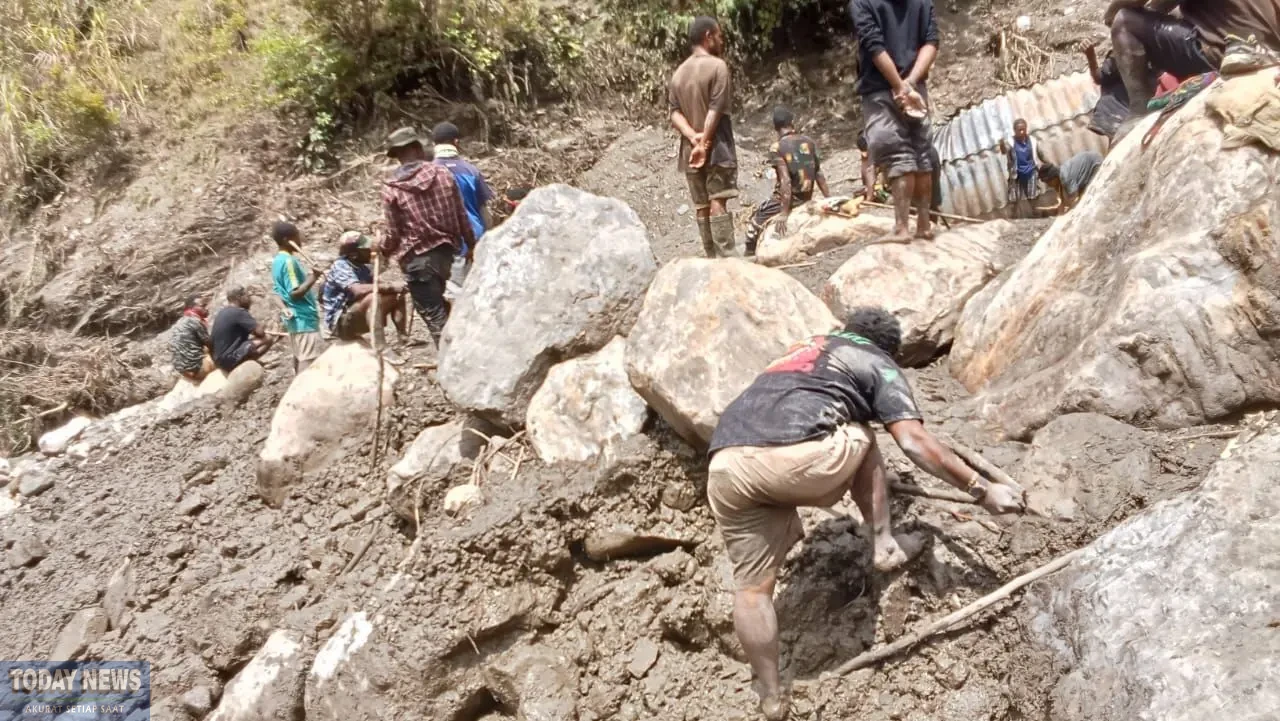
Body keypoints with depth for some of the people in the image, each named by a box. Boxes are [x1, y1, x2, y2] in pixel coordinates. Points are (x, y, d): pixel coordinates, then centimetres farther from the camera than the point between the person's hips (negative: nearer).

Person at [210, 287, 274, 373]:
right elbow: (259, 333, -16)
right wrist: (254, 335, 9)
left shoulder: (222, 312, 14)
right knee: (268, 339, -12)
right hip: (229, 359, -10)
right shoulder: (239, 312, -12)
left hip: (219, 359, 10)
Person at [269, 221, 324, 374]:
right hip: (303, 318, -10)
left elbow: (281, 291, 17)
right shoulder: (289, 261, -16)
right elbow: (295, 292, -21)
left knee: (300, 359, 13)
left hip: (294, 318, 10)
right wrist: (312, 278, -18)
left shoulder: (277, 260, 13)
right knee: (310, 361, -9)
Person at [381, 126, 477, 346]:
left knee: (434, 316, 0)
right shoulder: (443, 173, -1)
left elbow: (393, 233, -5)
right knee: (439, 304, 25)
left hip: (416, 258, -5)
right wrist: (471, 246, 16)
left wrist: (383, 250, 16)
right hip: (445, 251, 5)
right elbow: (462, 216, 3)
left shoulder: (392, 188, -9)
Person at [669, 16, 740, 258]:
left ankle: (712, 258, 8)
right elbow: (716, 109, -15)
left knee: (701, 206, 6)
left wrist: (693, 137, -8)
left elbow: (675, 112, 4)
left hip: (689, 150, 6)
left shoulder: (679, 72, 13)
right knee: (718, 203, -10)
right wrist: (704, 143, -14)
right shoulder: (717, 66, -7)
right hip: (717, 147, -6)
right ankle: (725, 258, -14)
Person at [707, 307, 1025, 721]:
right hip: (796, 457, -5)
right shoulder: (878, 364, 21)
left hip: (727, 464, 5)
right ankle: (883, 545, 26)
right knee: (861, 442, 28)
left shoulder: (803, 350, 40)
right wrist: (982, 490, 12)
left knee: (752, 585, 15)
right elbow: (914, 442, 7)